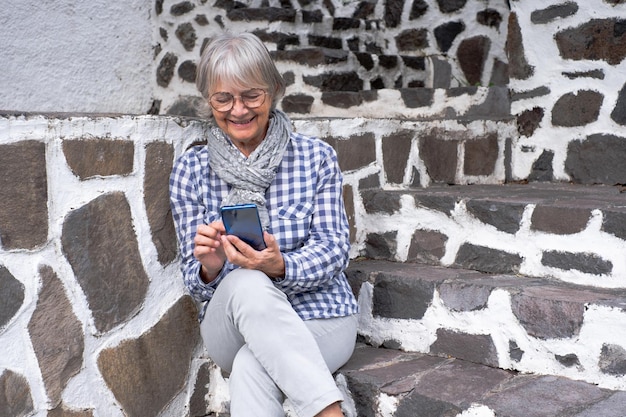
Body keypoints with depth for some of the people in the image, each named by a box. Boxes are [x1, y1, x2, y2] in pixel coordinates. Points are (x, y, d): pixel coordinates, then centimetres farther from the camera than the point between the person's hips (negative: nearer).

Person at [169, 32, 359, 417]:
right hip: (230, 325, 2)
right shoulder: (190, 170, 3)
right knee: (246, 283, -35)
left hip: (320, 319, -1)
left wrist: (280, 266, -27)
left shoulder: (317, 157, 0)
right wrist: (210, 268, -24)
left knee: (250, 370, -35)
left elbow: (334, 250, -5)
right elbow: (196, 281, 2)